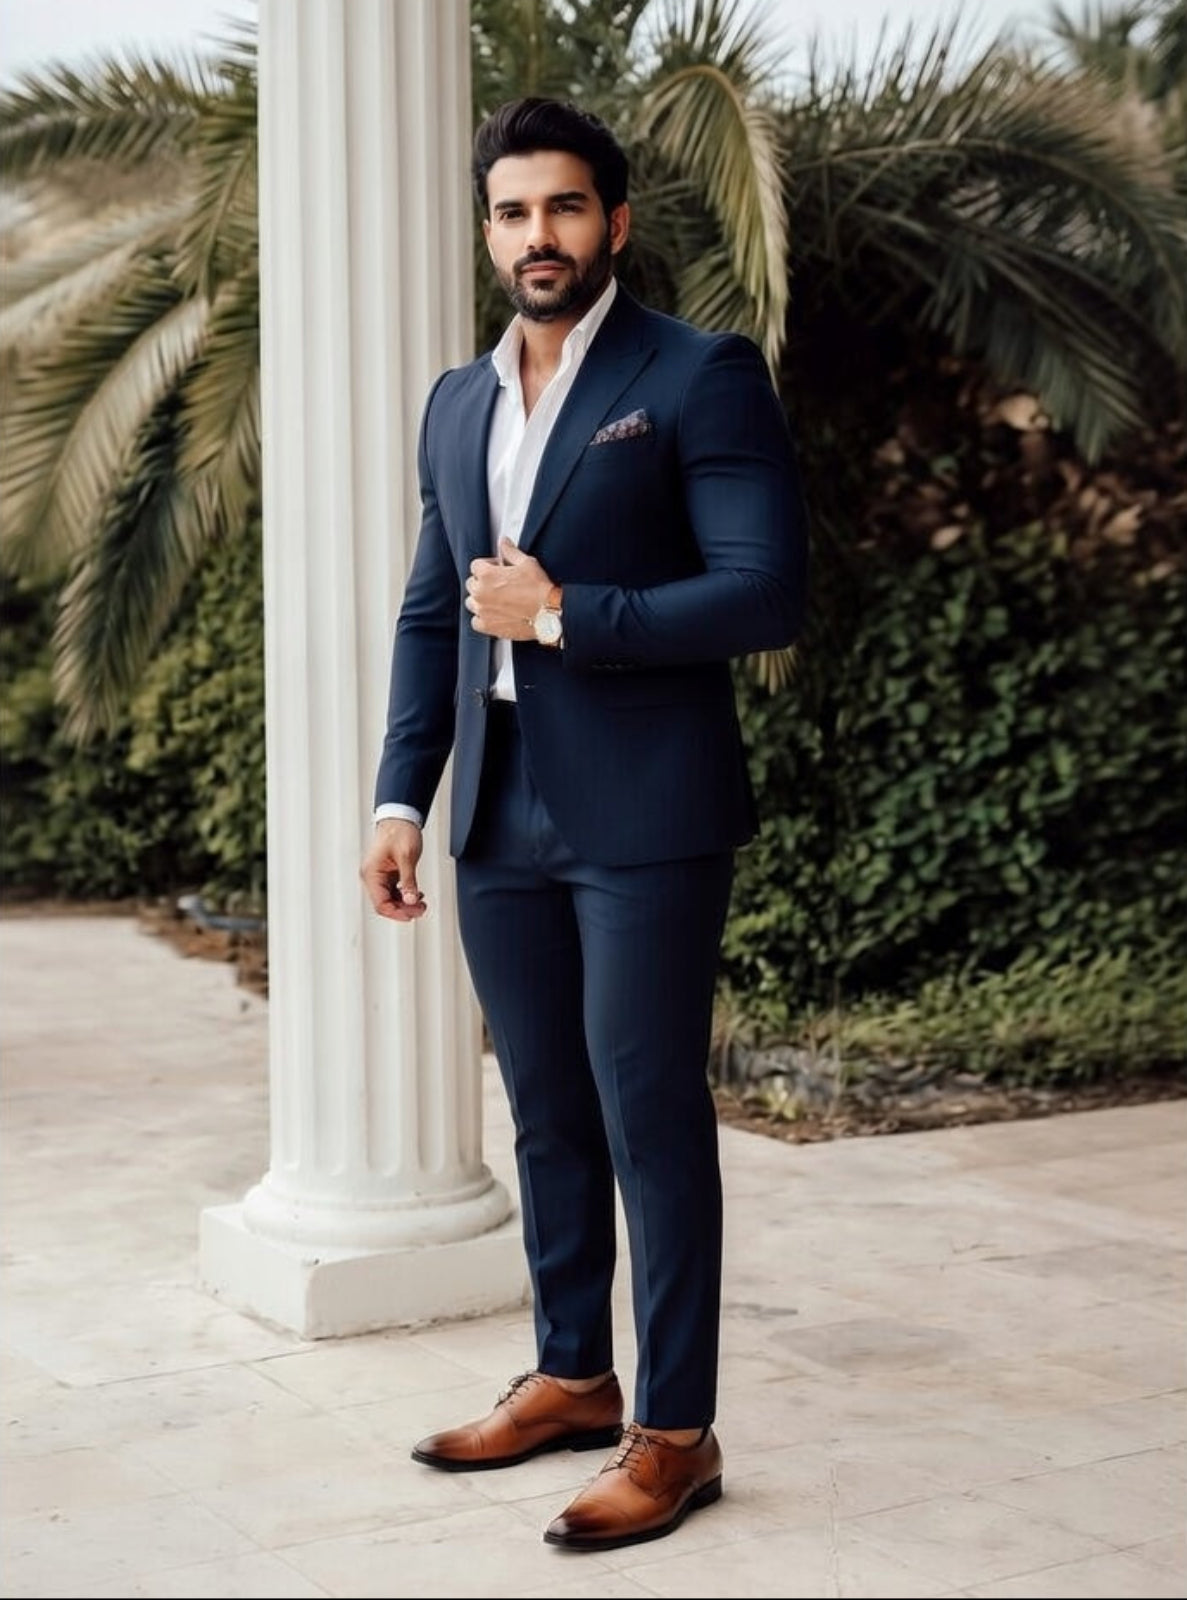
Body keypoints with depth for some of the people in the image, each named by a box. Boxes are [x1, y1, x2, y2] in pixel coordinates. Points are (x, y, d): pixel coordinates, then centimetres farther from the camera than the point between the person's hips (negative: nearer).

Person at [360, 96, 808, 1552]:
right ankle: (571, 1379, 28)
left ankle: (673, 1434, 8)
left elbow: (766, 593, -13)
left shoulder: (700, 377, -5)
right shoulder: (458, 405, 15)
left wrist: (562, 615, -14)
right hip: (504, 818, 6)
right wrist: (401, 796, 8)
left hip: (644, 817, -6)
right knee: (547, 1114, 14)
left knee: (650, 1117, -2)